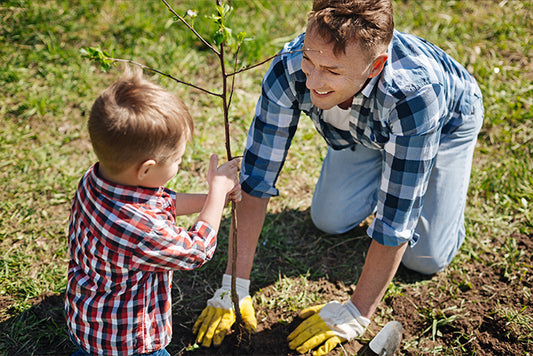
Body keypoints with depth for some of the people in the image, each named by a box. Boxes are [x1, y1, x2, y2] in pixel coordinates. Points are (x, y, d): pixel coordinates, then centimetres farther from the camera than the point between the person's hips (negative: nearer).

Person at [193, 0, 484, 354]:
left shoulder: (414, 94, -47)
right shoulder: (289, 70, -36)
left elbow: (396, 219, -39)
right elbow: (256, 177, -30)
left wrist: (356, 315, -32)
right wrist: (234, 285, -29)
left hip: (446, 123, -3)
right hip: (362, 129, 3)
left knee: (425, 258, -4)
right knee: (329, 221, 0)